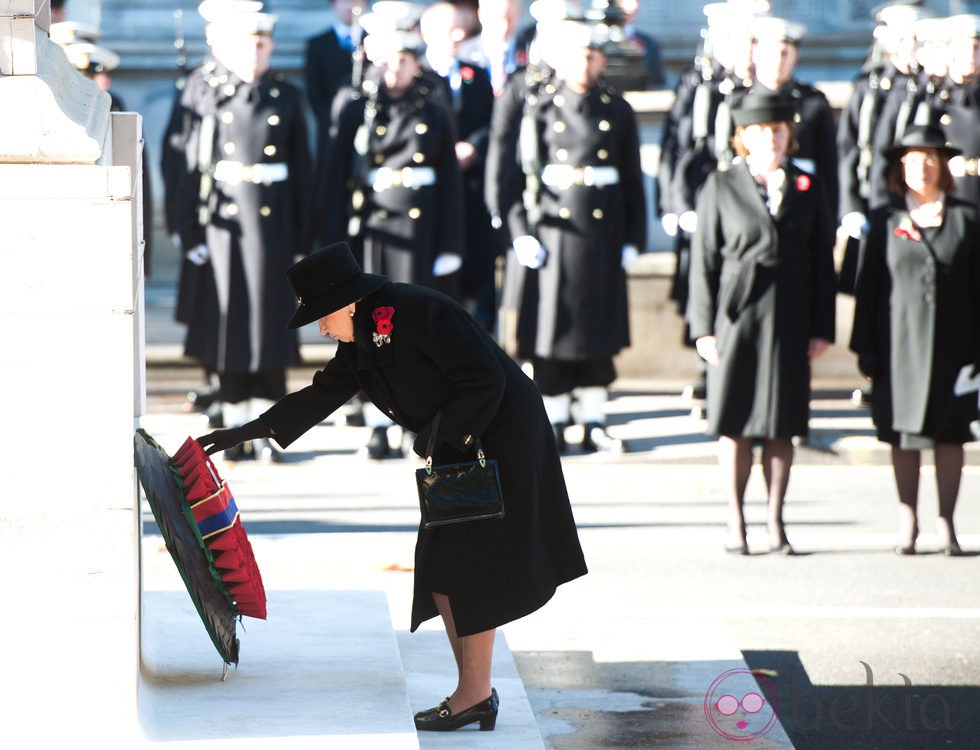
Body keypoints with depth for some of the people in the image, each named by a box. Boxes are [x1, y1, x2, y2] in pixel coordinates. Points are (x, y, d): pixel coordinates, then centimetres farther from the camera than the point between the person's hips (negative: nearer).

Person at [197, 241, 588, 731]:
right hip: (457, 447, 9)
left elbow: (485, 383, -24)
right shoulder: (359, 341, 5)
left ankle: (475, 692, -3)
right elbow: (320, 397, 17)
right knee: (439, 567, 6)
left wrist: (436, 434, -17)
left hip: (500, 440, -9)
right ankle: (475, 692, 10)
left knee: (470, 566, -8)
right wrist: (242, 434, 14)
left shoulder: (420, 313, -22)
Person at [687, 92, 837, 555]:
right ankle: (735, 523, 6)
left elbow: (823, 262, 9)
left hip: (789, 321, 2)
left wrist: (822, 328, 3)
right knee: (734, 424, 0)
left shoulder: (808, 188, 9)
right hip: (737, 317, -2)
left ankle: (775, 521, 11)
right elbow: (704, 261, 2)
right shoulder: (721, 188, 4)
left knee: (782, 425, 4)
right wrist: (703, 327, -4)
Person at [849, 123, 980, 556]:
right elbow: (867, 286, 5)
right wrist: (866, 350, -1)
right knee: (904, 436, 3)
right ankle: (907, 522, 11)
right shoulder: (885, 221, 6)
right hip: (900, 345, 0)